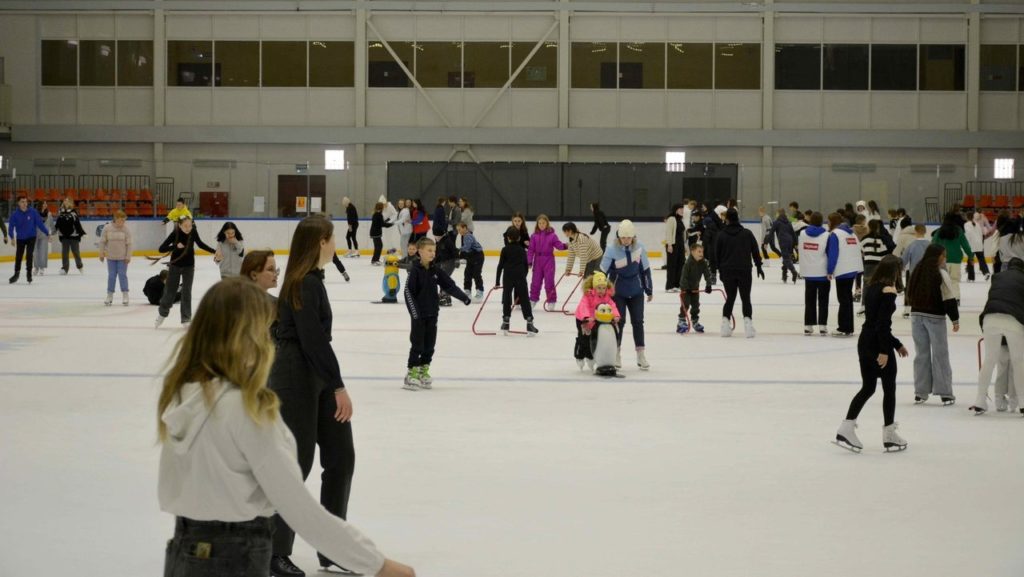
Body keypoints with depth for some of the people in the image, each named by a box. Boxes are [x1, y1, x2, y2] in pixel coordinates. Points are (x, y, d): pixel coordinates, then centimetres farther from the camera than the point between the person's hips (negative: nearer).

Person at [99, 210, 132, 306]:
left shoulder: (126, 229, -10)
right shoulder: (107, 228, -9)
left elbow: (129, 244, -6)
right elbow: (102, 241, 0)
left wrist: (128, 256, -7)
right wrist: (101, 254, 1)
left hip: (122, 257, -1)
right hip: (111, 257, 1)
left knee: (122, 275, 1)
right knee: (111, 276, 7)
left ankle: (125, 296, 10)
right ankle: (110, 296, 16)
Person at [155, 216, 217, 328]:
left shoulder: (193, 232, -13)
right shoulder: (175, 233, -22)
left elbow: (200, 244, 5)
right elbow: (161, 249, -23)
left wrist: (214, 251, 2)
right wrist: (176, 246, -37)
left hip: (189, 266, 1)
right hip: (175, 265, -1)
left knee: (186, 292, 2)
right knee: (170, 291, 9)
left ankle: (186, 318, 9)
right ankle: (162, 314, 30)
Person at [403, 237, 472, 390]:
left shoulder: (436, 270, 5)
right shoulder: (415, 270, -10)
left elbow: (449, 285, 8)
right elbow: (408, 291, -12)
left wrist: (463, 297, -3)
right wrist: (414, 312, -17)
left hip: (432, 314, 5)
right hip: (418, 314, -5)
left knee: (429, 345, 8)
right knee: (417, 344, -4)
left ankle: (424, 371, 19)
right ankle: (411, 374, 2)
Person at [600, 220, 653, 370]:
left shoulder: (639, 248, -9)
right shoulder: (612, 250, -18)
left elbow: (645, 269, 2)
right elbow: (603, 271, -10)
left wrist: (649, 290, 8)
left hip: (636, 291, 2)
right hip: (617, 291, -2)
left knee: (638, 321, 5)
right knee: (619, 321, 0)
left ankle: (641, 355, 13)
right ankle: (616, 354, 14)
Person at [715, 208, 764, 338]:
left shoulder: (721, 235, -1)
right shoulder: (747, 234, 0)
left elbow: (717, 254, 4)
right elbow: (755, 251, 4)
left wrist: (720, 270, 14)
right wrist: (758, 266, 14)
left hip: (727, 272, 1)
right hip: (745, 271, -1)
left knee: (730, 298, 12)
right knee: (746, 298, 5)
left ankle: (725, 322, 4)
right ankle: (747, 322, -9)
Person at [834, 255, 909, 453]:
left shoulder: (870, 287, 9)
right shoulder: (888, 291, -15)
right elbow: (883, 323, -22)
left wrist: (896, 344, 22)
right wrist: (884, 351, -21)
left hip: (864, 341, 7)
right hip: (879, 344, -7)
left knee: (867, 387, 14)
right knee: (889, 388, 8)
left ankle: (846, 429, 5)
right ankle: (889, 435, 16)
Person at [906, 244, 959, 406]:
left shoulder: (917, 271, 7)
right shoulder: (940, 274, -12)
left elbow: (910, 294, 12)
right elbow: (949, 299, -12)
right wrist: (955, 319, -5)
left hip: (916, 315, 5)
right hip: (935, 317, -5)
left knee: (921, 353, 11)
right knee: (940, 354, 1)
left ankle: (920, 392, 12)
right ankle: (945, 393, 2)